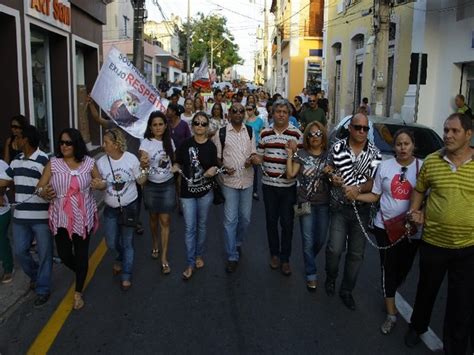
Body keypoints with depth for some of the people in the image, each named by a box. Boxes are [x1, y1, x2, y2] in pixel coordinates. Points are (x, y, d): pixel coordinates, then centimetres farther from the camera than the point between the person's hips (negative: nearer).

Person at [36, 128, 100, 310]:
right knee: (64, 255, 9)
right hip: (61, 218, 1)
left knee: (81, 255, 7)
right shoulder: (53, 163, -4)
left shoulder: (89, 162, -4)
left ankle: (78, 293, 26)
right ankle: (80, 273, 43)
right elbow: (39, 187, -3)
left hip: (83, 217, -1)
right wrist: (44, 191, -26)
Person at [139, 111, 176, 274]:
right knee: (153, 217, 15)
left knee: (165, 220, -1)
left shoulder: (169, 141, -1)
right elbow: (142, 164, -25)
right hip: (151, 185, -1)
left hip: (167, 185, 1)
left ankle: (164, 258, 3)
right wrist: (143, 163, -46)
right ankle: (155, 245, 41)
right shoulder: (146, 143, -12)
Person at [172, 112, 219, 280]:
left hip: (205, 191, 1)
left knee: (202, 225, 15)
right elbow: (178, 163, 4)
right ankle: (190, 264, 12)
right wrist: (175, 167, -18)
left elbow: (215, 167, 3)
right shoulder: (186, 144, -5)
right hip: (187, 191, 0)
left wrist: (213, 170, -19)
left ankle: (199, 255, 35)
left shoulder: (211, 146, -4)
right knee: (189, 228, 1)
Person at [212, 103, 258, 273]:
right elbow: (217, 157, 0)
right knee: (230, 220, -2)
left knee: (245, 218, 13)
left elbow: (253, 152, 11)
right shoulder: (221, 133, -4)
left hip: (247, 180, 3)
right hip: (229, 181, -3)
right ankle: (232, 257, 7)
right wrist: (224, 168, -18)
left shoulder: (250, 131, 4)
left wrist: (252, 159, -12)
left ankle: (237, 243, 39)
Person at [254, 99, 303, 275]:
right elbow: (260, 157, 11)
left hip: (288, 185, -2)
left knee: (287, 223, 5)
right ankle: (274, 253, 31)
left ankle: (285, 259, 20)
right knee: (271, 221, 13)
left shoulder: (296, 134, -5)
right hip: (268, 184, 3)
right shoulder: (265, 133, 5)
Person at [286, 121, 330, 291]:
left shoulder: (328, 155, 2)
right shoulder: (301, 154, -2)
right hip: (306, 203, -2)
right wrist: (289, 154, -15)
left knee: (320, 239, 11)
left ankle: (309, 260, 42)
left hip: (324, 203, 2)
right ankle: (311, 274, 18)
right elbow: (291, 174, -12)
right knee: (308, 240, 2)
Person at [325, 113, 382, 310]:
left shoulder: (375, 153, -3)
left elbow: (374, 182, -6)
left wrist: (358, 188, -23)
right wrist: (332, 178, -13)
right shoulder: (337, 148, -1)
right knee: (335, 249, -9)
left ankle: (346, 290, 27)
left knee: (356, 253, 8)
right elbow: (330, 172, 10)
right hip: (339, 207, -1)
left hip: (362, 208, 1)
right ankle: (330, 278, 23)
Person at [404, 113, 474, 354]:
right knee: (426, 289, 21)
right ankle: (417, 327, 46)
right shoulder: (431, 161, -3)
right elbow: (419, 190, 11)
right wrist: (414, 211, -6)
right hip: (433, 242, 1)